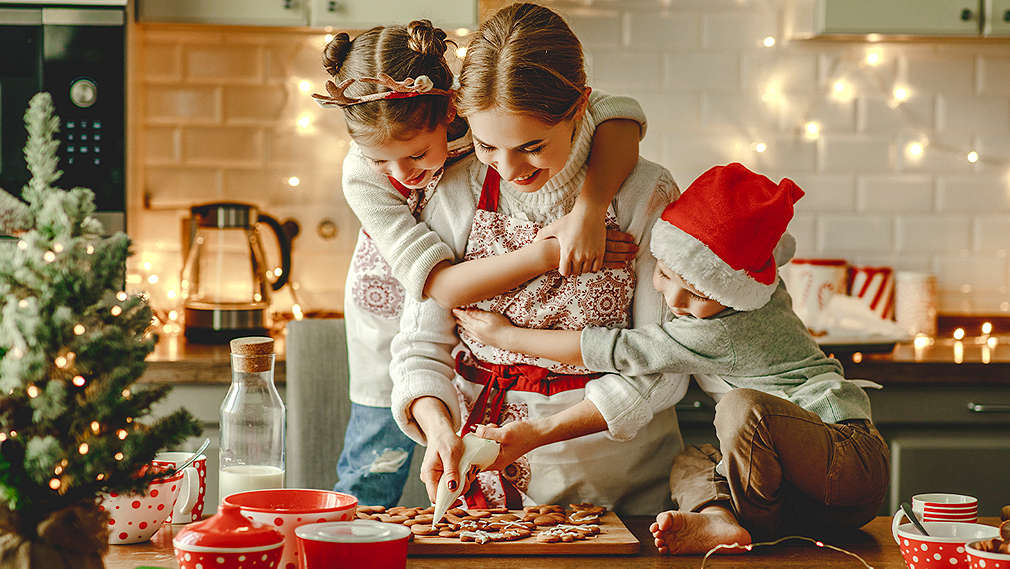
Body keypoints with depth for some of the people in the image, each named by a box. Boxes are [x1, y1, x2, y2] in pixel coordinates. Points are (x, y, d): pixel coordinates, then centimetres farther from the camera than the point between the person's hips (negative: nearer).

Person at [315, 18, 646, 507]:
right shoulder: (362, 175, -29)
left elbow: (621, 117, -35)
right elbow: (439, 286, -36)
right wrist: (541, 256, -46)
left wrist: (588, 211, -50)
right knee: (369, 484, 10)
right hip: (396, 316, -1)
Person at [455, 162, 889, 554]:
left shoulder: (715, 335, -19)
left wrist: (507, 335, -1)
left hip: (853, 460, -10)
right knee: (690, 463, 1)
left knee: (743, 407, -32)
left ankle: (756, 523, -14)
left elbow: (615, 352, -10)